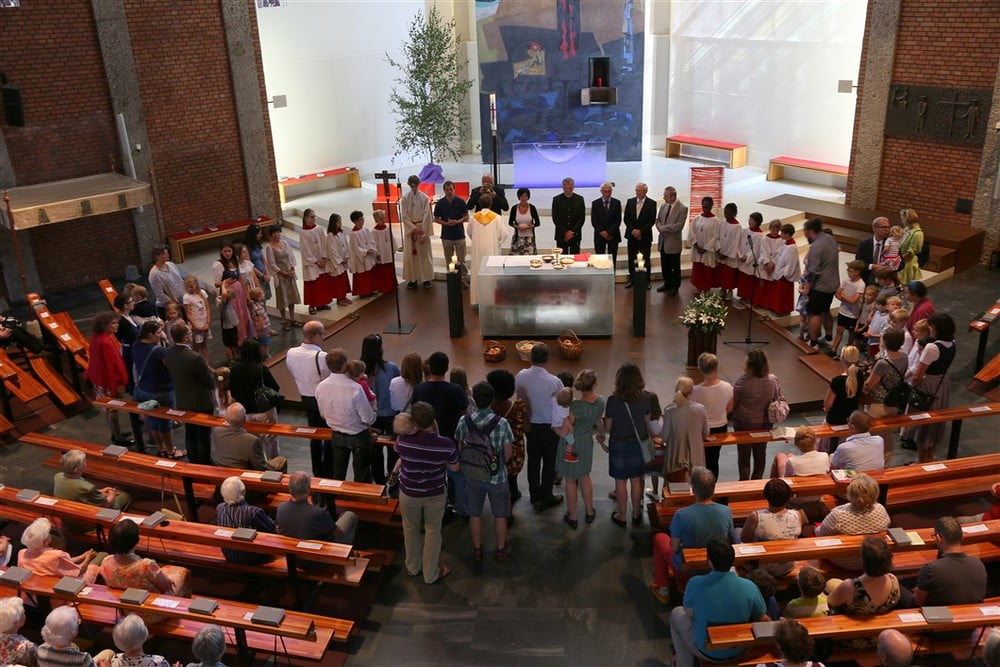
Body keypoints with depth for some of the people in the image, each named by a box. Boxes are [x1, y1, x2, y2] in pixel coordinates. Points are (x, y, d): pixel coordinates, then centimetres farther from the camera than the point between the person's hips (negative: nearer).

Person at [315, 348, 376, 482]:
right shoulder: (355, 389, -31)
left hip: (336, 436, 5)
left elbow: (323, 415, 2)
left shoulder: (320, 387, -14)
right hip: (358, 437, -5)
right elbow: (369, 419, -23)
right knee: (362, 476, 13)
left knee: (337, 475, 23)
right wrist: (372, 407, -2)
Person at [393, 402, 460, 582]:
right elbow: (455, 468, -8)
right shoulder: (446, 444, -27)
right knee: (433, 531, 20)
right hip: (435, 494, -1)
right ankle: (431, 574, 34)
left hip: (409, 493, 1)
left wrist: (406, 431, 2)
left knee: (411, 529, 25)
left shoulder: (403, 440, -25)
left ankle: (412, 567, 44)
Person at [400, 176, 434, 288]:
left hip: (423, 229, -1)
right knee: (411, 254, 1)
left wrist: (423, 233, -12)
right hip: (410, 229, 1)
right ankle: (412, 279, 8)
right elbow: (404, 216, -3)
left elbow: (427, 216, -6)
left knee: (424, 253, 3)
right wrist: (414, 228, -14)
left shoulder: (424, 198, -3)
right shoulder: (405, 198, -1)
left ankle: (426, 278, 11)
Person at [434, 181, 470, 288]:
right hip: (446, 235, 1)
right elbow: (436, 219, 5)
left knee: (461, 260, -1)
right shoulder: (440, 203, -1)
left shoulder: (460, 201, -4)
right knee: (449, 260, 7)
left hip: (459, 234, -1)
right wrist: (446, 223, -13)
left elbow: (466, 217, 2)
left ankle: (464, 279, 7)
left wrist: (457, 221, -17)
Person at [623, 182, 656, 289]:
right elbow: (626, 218, 4)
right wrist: (632, 230, -9)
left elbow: (652, 221, -8)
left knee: (646, 259, 3)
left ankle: (647, 280, 12)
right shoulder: (630, 201, 5)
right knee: (631, 258, 8)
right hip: (631, 235, 3)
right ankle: (631, 279, 17)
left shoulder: (652, 203, -4)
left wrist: (641, 231, -15)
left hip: (645, 236, -3)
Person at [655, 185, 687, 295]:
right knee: (664, 265, 15)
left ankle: (675, 287, 20)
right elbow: (658, 220, 10)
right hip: (662, 241, 6)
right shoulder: (663, 206, 7)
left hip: (673, 242, -6)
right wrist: (661, 229, -11)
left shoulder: (682, 208, -13)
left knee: (675, 267, 7)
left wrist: (663, 228, -16)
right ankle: (667, 284, 30)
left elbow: (678, 226, -20)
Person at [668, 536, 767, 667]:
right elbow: (761, 619, -6)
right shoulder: (750, 587, -23)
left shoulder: (695, 584, -27)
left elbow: (689, 613, -7)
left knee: (677, 613, 24)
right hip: (739, 651, 2)